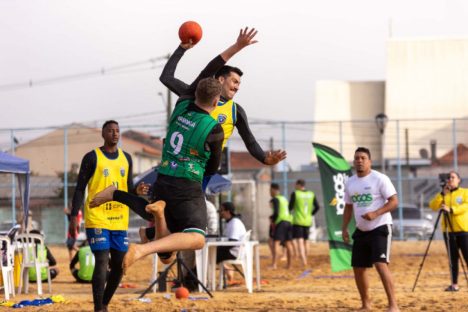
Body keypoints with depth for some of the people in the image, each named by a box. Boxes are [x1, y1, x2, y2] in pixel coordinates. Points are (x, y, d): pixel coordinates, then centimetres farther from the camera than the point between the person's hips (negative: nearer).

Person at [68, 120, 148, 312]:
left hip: (119, 221, 6)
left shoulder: (126, 158, 13)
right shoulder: (92, 158, -3)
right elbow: (80, 189, -3)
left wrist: (137, 191, -6)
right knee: (102, 262, -14)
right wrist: (74, 217, -11)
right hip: (97, 220, -6)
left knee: (119, 264, 7)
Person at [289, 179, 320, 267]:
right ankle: (305, 260, 20)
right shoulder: (311, 194, 6)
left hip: (298, 221, -5)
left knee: (299, 242, -9)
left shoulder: (295, 194, -7)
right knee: (305, 242, 17)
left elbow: (290, 207, -5)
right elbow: (317, 207, 5)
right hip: (307, 221, 5)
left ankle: (304, 261, -23)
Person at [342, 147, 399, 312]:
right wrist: (344, 228, 8)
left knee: (381, 265, -20)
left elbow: (394, 201, -14)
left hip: (380, 228, -7)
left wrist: (375, 213, -26)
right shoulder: (350, 183, 9)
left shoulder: (380, 179, -11)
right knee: (358, 269, 10)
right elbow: (348, 207, 19)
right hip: (361, 230, 7)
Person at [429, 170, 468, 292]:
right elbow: (433, 206, 0)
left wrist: (451, 209, -25)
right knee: (453, 258, 3)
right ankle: (454, 284, 3)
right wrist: (442, 194, -12)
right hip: (448, 230, 4)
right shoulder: (443, 195, 14)